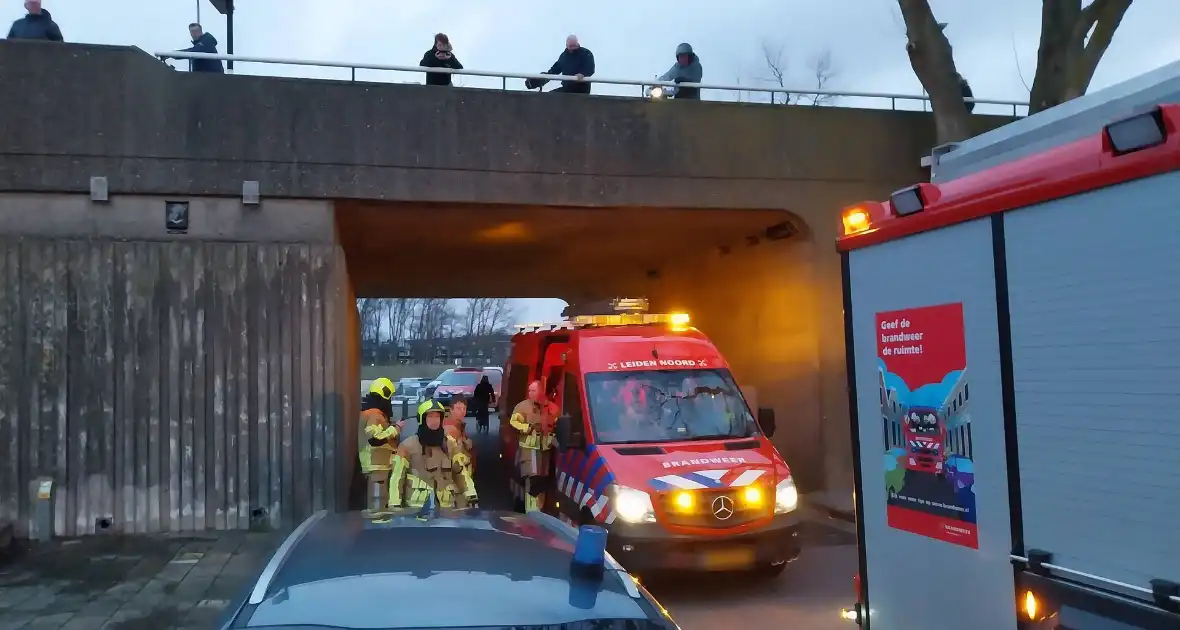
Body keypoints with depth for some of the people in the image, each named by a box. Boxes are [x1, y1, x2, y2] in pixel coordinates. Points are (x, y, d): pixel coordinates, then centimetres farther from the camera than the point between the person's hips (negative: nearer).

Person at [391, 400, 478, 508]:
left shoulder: (450, 445, 11)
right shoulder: (409, 445, -2)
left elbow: (461, 472, 9)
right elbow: (397, 476, -4)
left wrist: (472, 495, -2)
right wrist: (394, 505, -10)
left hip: (446, 506, 4)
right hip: (417, 506, -4)